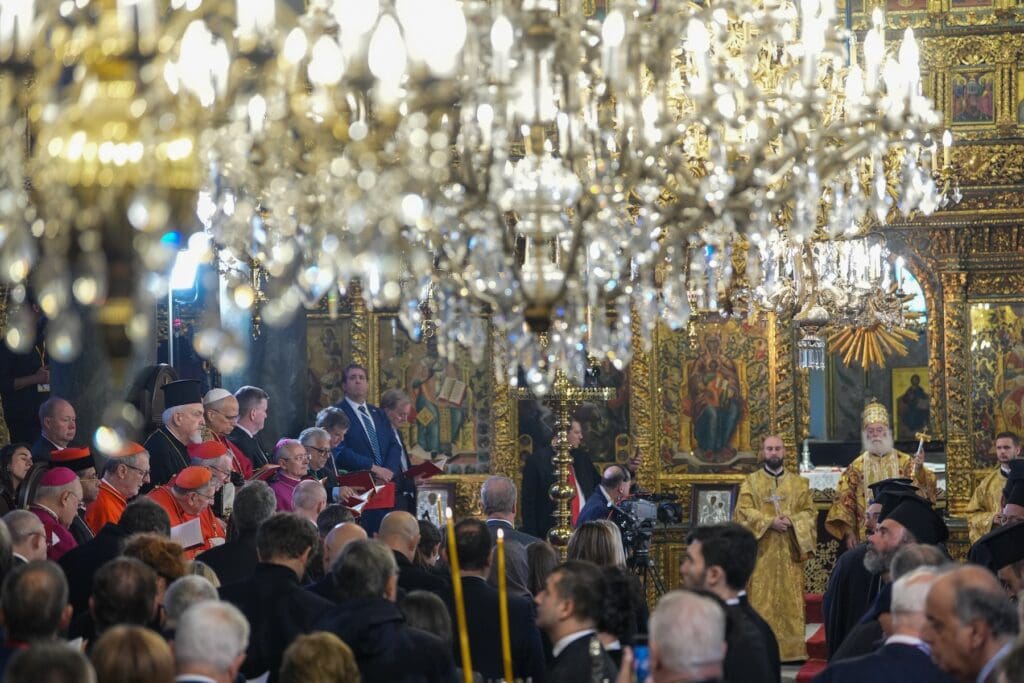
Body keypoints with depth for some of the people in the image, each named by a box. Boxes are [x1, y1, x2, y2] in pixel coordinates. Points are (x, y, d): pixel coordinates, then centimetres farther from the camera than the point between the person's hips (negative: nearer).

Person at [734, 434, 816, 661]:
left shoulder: (799, 483, 14)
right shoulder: (751, 482, 8)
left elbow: (809, 512, 6)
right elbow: (743, 511, -3)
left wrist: (791, 521, -14)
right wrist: (769, 522, -16)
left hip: (790, 552, 2)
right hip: (762, 552, -2)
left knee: (790, 599, -1)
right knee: (762, 600, -6)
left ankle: (792, 649, 1)